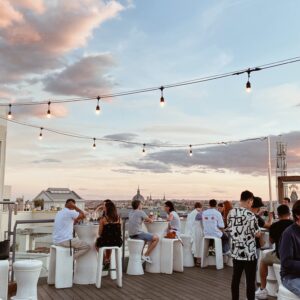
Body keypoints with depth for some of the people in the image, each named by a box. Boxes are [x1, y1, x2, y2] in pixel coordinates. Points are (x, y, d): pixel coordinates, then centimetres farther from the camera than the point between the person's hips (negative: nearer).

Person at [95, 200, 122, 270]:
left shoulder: (103, 219, -13)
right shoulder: (118, 218, -2)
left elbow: (100, 233, -7)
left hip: (105, 242, -4)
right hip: (117, 242, 4)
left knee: (97, 243, 30)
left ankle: (106, 260, 31)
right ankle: (108, 259, 44)